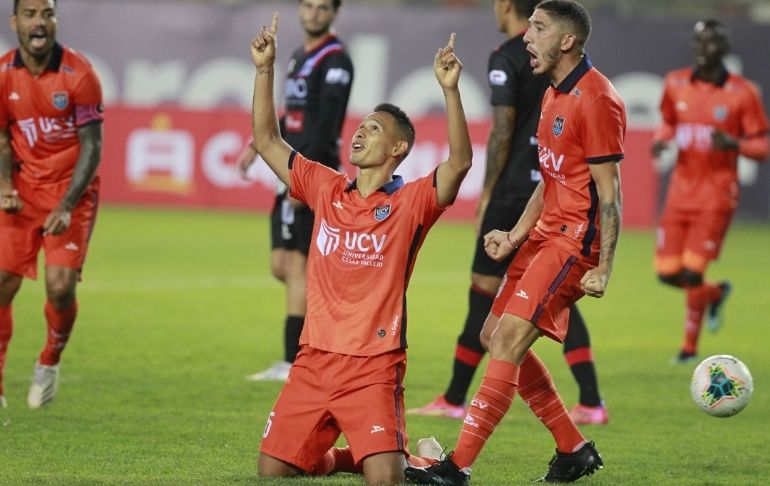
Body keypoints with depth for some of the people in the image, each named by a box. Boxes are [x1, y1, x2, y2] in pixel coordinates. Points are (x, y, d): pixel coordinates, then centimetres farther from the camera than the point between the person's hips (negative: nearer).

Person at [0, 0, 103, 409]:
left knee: (60, 287, -16)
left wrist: (67, 206, -19)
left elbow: (92, 145, -11)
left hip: (71, 191, -3)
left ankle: (50, 362, 15)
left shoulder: (79, 74, -14)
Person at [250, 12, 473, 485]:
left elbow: (460, 162, -21)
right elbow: (267, 141, 14)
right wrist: (265, 69, 6)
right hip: (314, 360, 5)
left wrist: (450, 90, -30)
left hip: (374, 365, -5)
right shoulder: (327, 190, 10)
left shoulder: (410, 202, -4)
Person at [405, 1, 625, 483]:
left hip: (575, 241, -11)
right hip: (546, 234, 11)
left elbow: (609, 192, -17)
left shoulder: (596, 100, -16)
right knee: (495, 335, 11)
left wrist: (603, 268, -20)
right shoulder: (554, 95, 15)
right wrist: (516, 236, 13)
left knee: (509, 338, -17)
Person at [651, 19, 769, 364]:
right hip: (681, 190, 5)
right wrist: (661, 139, -2)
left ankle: (690, 345, 12)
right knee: (667, 272, 1)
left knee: (692, 272, -9)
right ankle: (716, 293, 34)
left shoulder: (742, 93, -8)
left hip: (716, 194, -4)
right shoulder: (675, 84, 4)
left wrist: (734, 144, -24)